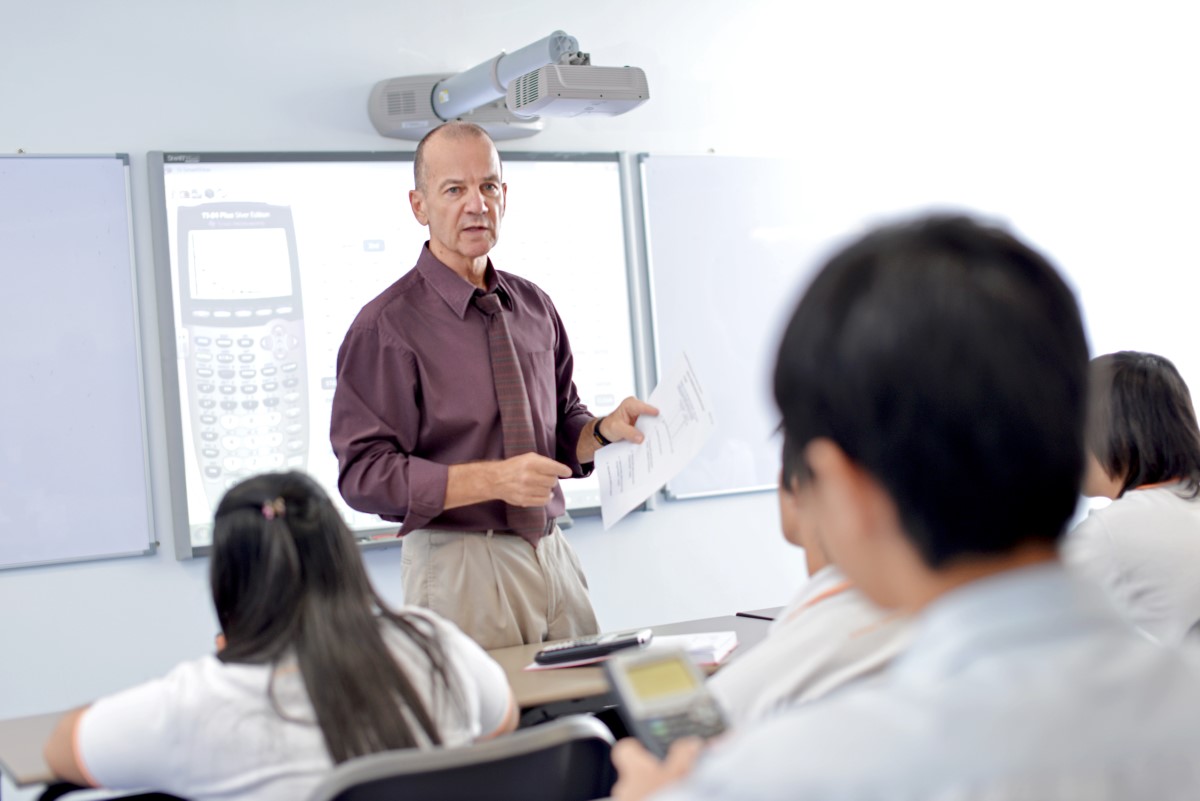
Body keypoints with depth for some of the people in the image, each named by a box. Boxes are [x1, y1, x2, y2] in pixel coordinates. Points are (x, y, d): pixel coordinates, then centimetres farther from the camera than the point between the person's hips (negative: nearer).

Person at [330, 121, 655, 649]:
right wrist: (493, 479, -21)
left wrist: (606, 429, -3)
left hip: (551, 555, 6)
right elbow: (364, 474, -14)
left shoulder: (534, 307, 10)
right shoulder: (387, 326, -8)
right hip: (459, 564, -5)